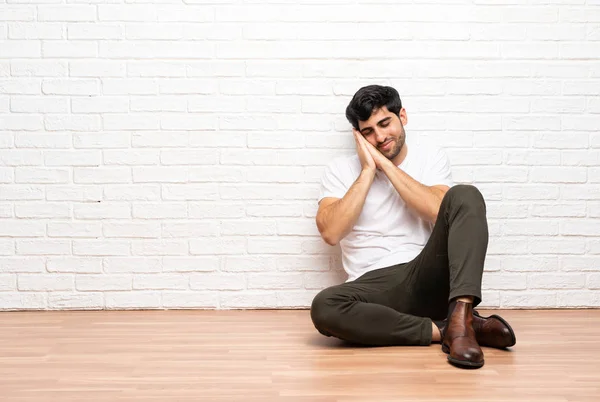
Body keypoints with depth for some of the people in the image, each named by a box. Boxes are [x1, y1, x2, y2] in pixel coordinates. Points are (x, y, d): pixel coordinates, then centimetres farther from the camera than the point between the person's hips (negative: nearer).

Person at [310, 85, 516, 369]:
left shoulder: (431, 157, 10)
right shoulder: (341, 170, 9)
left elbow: (440, 211, -11)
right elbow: (330, 232, -8)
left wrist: (385, 164, -8)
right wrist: (368, 170, -6)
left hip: (427, 279, 1)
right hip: (374, 286, 0)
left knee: (465, 196, -22)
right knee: (324, 307, -35)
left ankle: (460, 317, -37)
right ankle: (442, 330, -24)